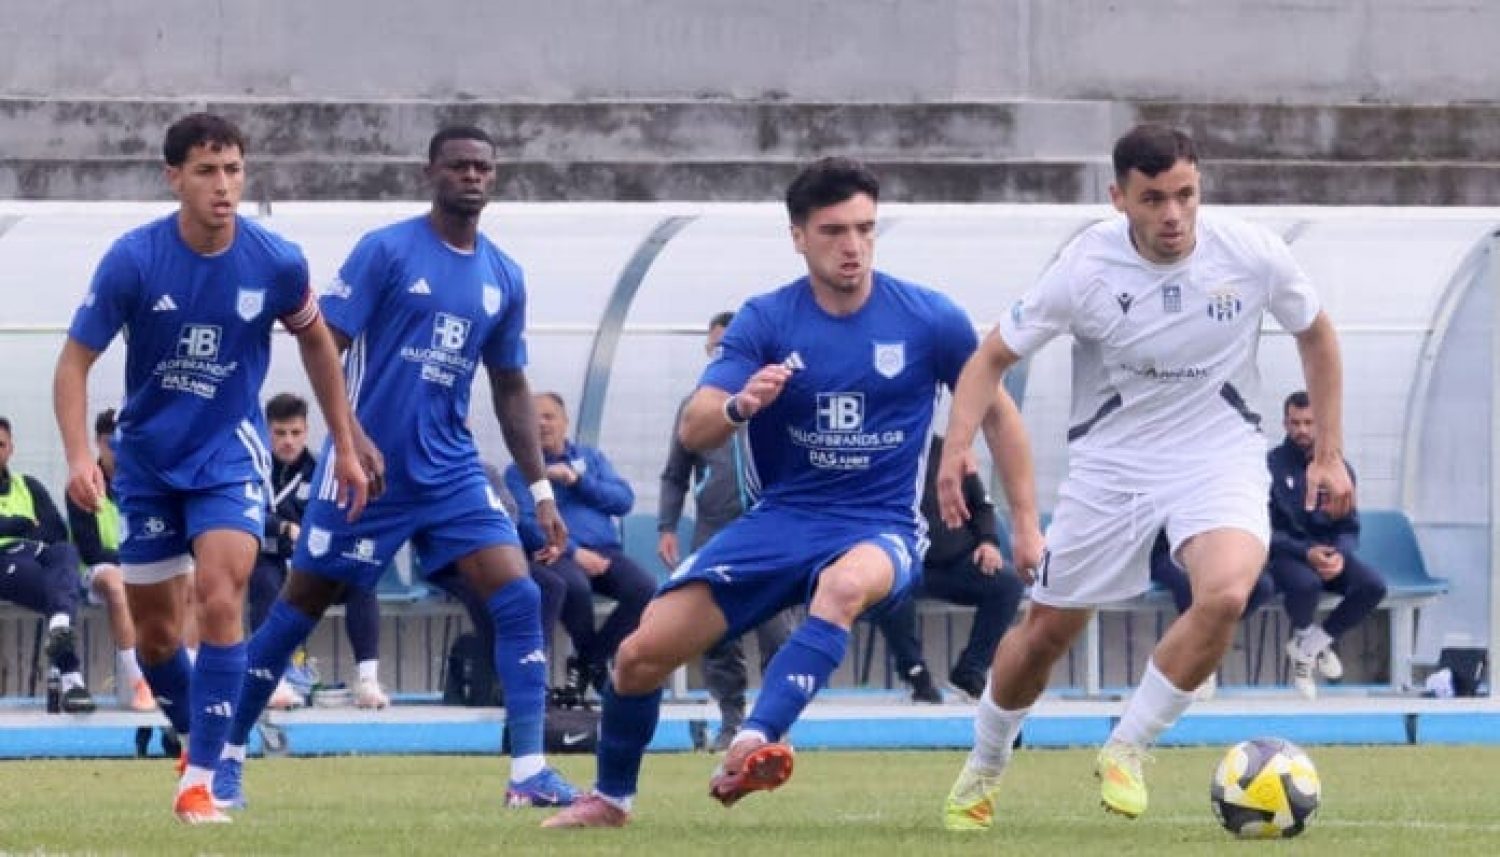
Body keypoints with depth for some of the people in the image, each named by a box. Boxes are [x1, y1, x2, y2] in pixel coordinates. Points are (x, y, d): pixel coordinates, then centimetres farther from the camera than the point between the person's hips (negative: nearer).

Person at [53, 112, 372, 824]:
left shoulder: (276, 262, -13)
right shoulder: (134, 259, -17)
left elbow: (315, 341, 7)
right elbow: (76, 360, -11)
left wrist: (346, 447, 10)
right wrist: (78, 456, -26)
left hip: (230, 452, -1)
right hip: (147, 457, 1)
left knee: (219, 599, -21)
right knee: (153, 629, 8)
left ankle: (200, 780, -16)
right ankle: (194, 737, 36)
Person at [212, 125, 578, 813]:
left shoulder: (503, 278, 9)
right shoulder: (386, 251, -6)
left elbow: (510, 388, 17)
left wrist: (539, 488, 13)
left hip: (452, 472, 4)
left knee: (519, 600, -11)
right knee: (300, 609, 3)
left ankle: (529, 774, -11)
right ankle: (226, 756, 19)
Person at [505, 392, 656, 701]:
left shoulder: (590, 458, 22)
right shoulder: (520, 470, 11)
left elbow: (624, 500, 9)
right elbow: (527, 522, -4)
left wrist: (577, 481, -3)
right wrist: (574, 551, -17)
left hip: (604, 551, 4)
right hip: (559, 554, -4)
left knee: (645, 589, -27)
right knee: (575, 586, -39)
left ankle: (588, 663, -9)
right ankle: (596, 664, -10)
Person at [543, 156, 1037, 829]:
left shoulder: (929, 319, -6)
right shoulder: (765, 321, -4)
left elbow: (997, 409, 9)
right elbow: (692, 432, -13)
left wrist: (1026, 521, 7)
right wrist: (737, 406, -36)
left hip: (880, 526, -2)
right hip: (780, 517, 2)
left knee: (845, 584, -41)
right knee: (642, 653, -8)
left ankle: (753, 745, -52)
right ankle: (610, 797, 20)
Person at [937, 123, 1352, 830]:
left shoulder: (1252, 255, -14)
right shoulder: (1086, 269, -18)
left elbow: (1316, 335, 6)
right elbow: (993, 356, -7)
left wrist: (1328, 453, 6)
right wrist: (957, 447, -24)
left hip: (1219, 458, 0)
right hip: (1112, 461, 0)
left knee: (1225, 593, -29)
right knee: (1047, 630, 7)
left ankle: (1125, 753, -9)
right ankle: (982, 771, 36)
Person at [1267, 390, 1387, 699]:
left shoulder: (1339, 468, 5)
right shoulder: (1271, 465, -6)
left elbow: (1349, 528, 6)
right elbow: (1265, 531, -9)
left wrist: (1340, 556, -17)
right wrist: (1305, 553, -23)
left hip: (1328, 552, 4)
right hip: (1286, 555, -4)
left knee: (1373, 585, -24)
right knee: (1306, 583, -39)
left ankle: (1309, 644, -5)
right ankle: (1306, 636, -4)